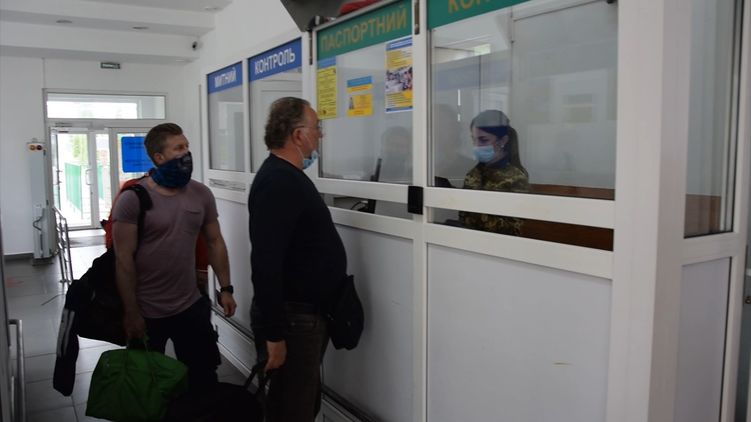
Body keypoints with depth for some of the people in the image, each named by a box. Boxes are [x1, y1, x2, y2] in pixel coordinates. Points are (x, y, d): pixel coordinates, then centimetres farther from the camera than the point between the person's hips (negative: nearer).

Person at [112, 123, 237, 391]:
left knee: (204, 378, 15)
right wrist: (131, 312, -14)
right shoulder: (133, 199, -13)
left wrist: (226, 288, 4)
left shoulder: (201, 194, 1)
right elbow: (124, 259, -14)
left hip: (192, 306, 4)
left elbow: (214, 242, 8)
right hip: (147, 312, -3)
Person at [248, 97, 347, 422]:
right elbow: (265, 263, -27)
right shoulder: (277, 183, -20)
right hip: (292, 318, -10)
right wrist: (273, 334, -25)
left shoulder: (289, 177, 13)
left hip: (306, 312, 10)